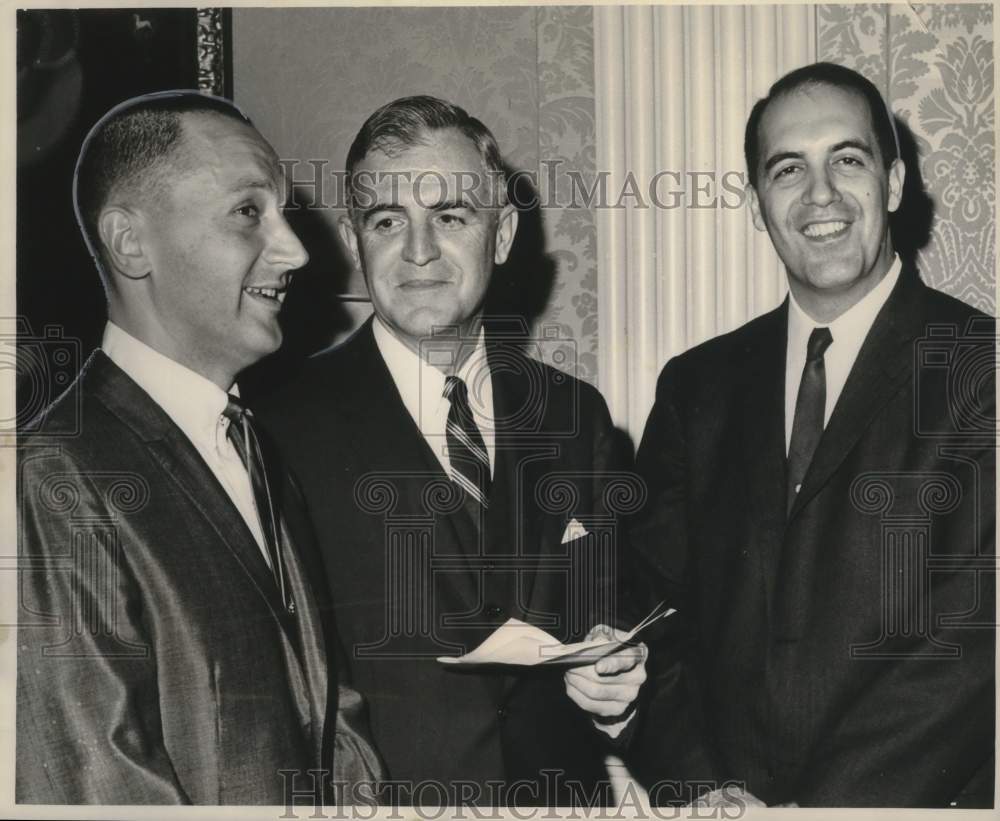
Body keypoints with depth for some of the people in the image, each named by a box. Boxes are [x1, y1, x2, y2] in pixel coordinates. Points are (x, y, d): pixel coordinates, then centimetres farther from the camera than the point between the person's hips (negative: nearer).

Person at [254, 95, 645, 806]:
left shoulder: (576, 415, 1)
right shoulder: (288, 428, -13)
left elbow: (613, 613, 10)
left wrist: (611, 680, -9)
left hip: (566, 795, 4)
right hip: (377, 801, -3)